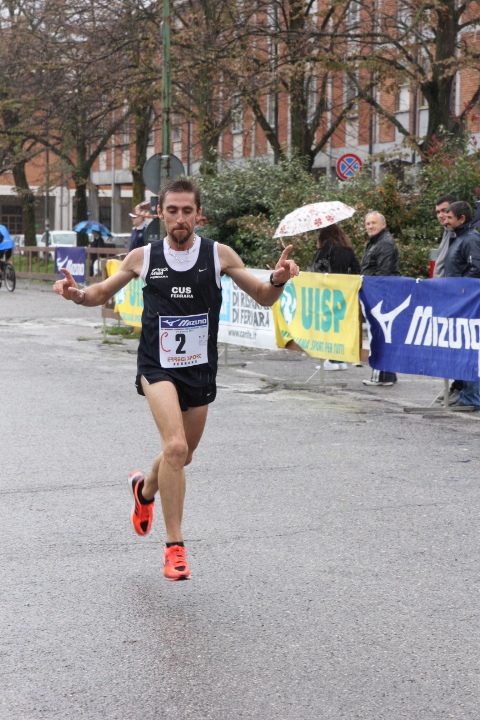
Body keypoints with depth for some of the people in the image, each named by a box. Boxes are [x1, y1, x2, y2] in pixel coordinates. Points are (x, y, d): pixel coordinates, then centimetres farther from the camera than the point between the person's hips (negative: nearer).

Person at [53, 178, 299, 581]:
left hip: (200, 369, 3)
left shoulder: (219, 255, -3)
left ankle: (145, 489, 53)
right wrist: (77, 294, -10)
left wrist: (278, 280, -19)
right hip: (157, 366, -3)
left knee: (182, 456, 17)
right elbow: (102, 294, 12)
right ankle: (174, 546, -14)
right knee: (175, 447, -24)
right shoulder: (142, 258, -2)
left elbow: (264, 298, 3)